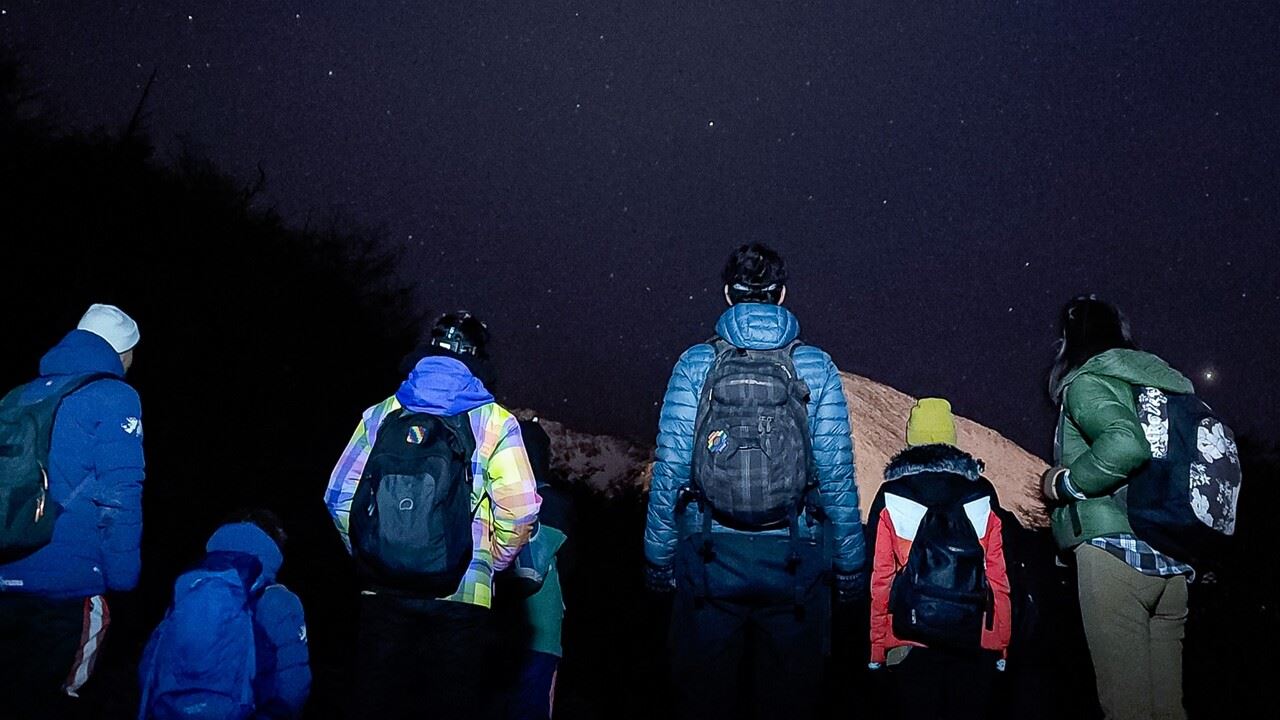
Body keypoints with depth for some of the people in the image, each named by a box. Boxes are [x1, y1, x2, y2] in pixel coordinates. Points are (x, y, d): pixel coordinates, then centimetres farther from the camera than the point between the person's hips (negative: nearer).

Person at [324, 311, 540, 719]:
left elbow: (338, 497, 7)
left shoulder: (380, 415, 7)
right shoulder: (493, 422, -2)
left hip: (382, 591, 3)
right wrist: (494, 561, 7)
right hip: (460, 596, -3)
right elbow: (519, 510, -10)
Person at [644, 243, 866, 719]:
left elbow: (669, 471, -5)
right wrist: (850, 566, 6)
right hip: (792, 559, 0)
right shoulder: (816, 368, -3)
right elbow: (837, 477, -4)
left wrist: (659, 556, 5)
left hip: (710, 556, 0)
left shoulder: (695, 364, -4)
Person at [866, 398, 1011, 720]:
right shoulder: (982, 494, 3)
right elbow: (998, 575, 3)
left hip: (911, 640, -1)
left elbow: (880, 577, -3)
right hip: (976, 641, 2)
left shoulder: (890, 496, -1)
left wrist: (877, 649, 2)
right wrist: (1001, 645, 10)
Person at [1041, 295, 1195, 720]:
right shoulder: (1160, 385, 22)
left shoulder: (1087, 382, -2)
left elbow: (1126, 444, -22)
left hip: (1115, 547, -8)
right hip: (1174, 560, 8)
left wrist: (1064, 483, -8)